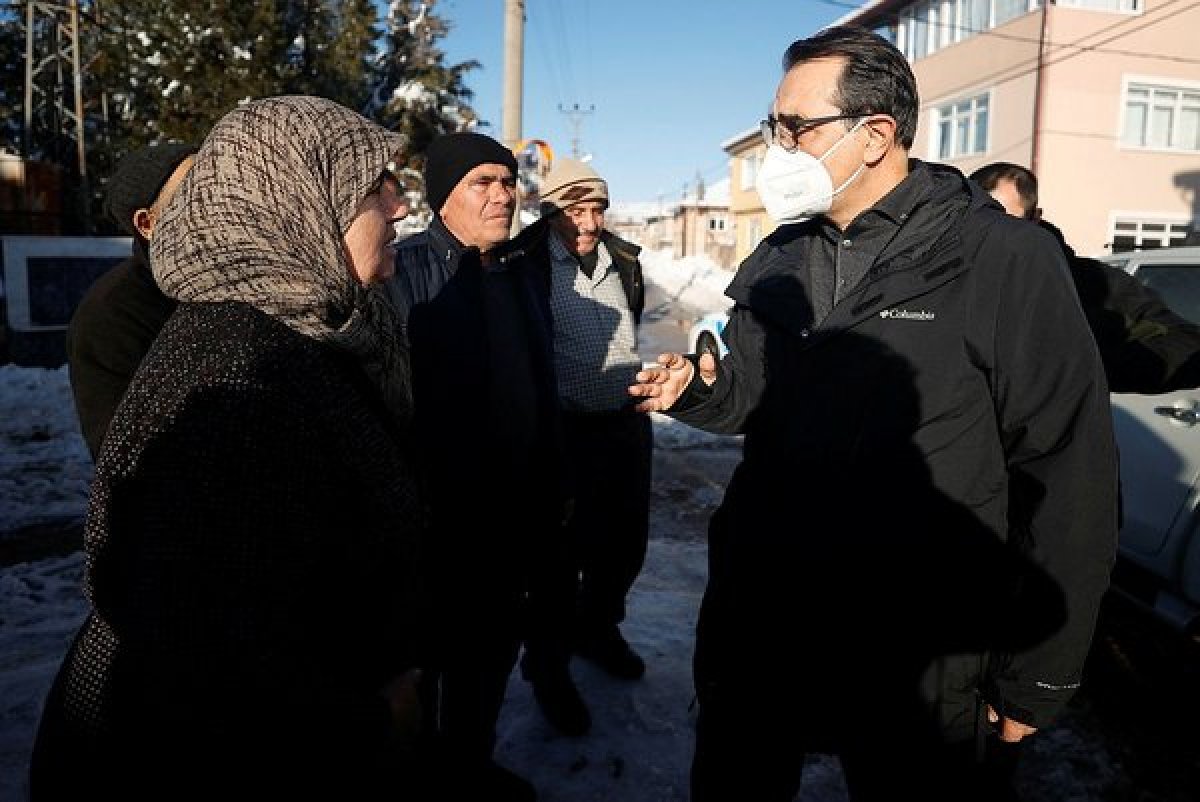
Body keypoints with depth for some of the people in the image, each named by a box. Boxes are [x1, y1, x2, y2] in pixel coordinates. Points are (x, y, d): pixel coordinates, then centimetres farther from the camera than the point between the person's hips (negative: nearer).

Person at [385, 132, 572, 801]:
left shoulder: (524, 274, 9)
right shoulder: (405, 271, -14)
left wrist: (554, 489, 14)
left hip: (513, 512, 7)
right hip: (433, 517, -7)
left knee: (493, 645, 21)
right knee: (425, 651, 11)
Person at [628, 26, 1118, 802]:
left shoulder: (1005, 260, -12)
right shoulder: (779, 259, 7)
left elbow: (1068, 475, -11)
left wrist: (1034, 680, -8)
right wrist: (698, 388, -9)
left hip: (920, 660, -5)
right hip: (757, 621, 6)